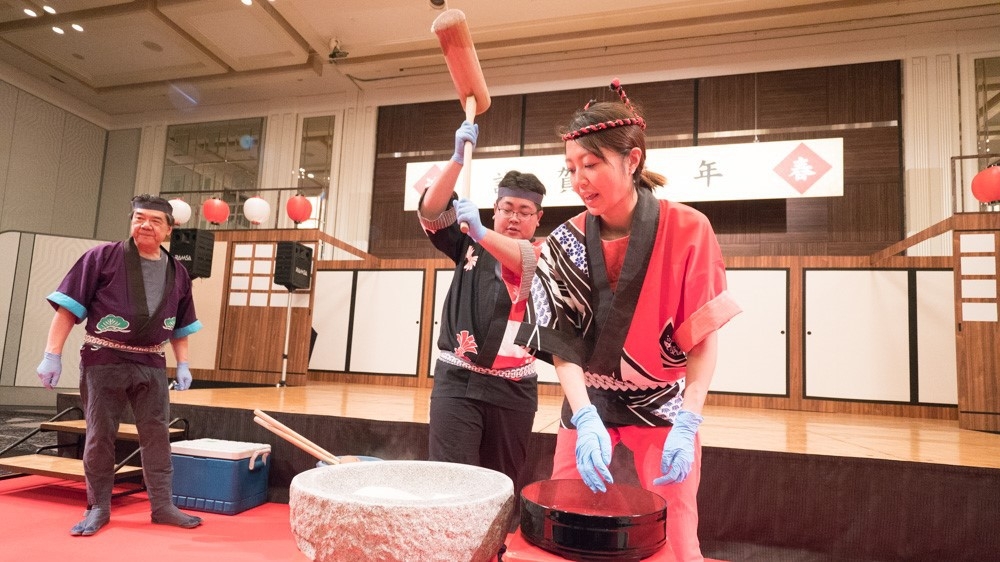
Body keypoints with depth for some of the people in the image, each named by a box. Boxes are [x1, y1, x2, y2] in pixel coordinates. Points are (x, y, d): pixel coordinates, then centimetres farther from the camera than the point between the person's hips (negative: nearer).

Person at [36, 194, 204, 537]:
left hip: (151, 365, 3)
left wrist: (183, 365, 9)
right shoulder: (102, 257, -5)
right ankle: (98, 508, 22)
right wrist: (52, 355, -10)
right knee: (99, 436, 7)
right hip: (103, 361, -3)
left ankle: (162, 505, 15)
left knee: (157, 436, 6)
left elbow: (180, 327, 14)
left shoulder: (177, 273, 6)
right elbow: (69, 307, -6)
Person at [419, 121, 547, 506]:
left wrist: (480, 231, -35)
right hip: (457, 380, 0)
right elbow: (431, 211, -3)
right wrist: (459, 157, -14)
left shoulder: (543, 254, 3)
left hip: (513, 389, 0)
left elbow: (524, 260, -20)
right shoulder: (470, 247, 8)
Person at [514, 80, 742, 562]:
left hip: (664, 405, -2)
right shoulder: (565, 243, -7)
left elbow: (704, 337, -12)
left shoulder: (687, 230, -14)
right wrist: (586, 419, -24)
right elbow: (561, 344, -10)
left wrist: (687, 424, -21)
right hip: (588, 403, 2)